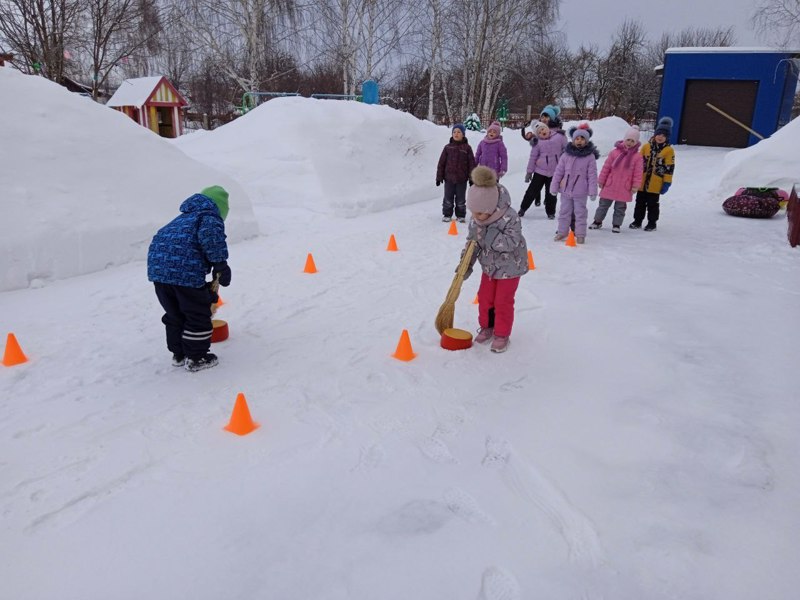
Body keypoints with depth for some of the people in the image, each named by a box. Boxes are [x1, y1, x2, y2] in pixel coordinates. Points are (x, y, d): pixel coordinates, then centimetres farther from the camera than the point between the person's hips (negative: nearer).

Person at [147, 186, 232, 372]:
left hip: (157, 268, 8)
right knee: (198, 315, 9)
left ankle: (178, 354, 34)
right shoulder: (210, 217, 6)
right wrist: (220, 263, -12)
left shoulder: (183, 218, 31)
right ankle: (196, 358, 18)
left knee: (174, 315, 23)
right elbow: (209, 236, -21)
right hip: (185, 271, -8)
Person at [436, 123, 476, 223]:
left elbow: (472, 163, 0)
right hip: (449, 177, 1)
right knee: (448, 199, 8)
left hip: (462, 179, -1)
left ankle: (460, 215, 22)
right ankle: (447, 215, 21)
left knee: (460, 199, 9)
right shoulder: (448, 147, 1)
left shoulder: (467, 147, -2)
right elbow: (441, 163, 3)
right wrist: (439, 177, 1)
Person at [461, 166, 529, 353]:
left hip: (510, 266, -5)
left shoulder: (509, 218, -30)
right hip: (489, 266, 6)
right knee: (484, 298, 12)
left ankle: (502, 335, 19)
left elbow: (511, 242, -35)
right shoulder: (475, 221, -12)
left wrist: (490, 235, -38)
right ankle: (487, 327, 35)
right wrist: (466, 264, -6)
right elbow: (472, 242, 0)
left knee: (503, 302, 2)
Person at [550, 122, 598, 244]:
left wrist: (593, 191, -8)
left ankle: (580, 234, 16)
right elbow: (558, 172, 4)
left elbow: (592, 175, -4)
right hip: (566, 189, 3)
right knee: (564, 212, 13)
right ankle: (562, 232, 25)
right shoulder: (566, 155, 0)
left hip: (580, 192, -2)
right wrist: (554, 187, 4)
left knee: (580, 213, 6)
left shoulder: (590, 156, -4)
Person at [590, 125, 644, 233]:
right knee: (604, 204, 10)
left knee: (620, 208, 8)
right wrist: (601, 181, 3)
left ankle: (616, 225, 19)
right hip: (610, 186, 1)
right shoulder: (615, 152, -2)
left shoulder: (637, 156, -3)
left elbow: (638, 173, -1)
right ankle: (597, 221, 24)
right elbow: (606, 167, 2)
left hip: (624, 188, -1)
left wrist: (635, 186, -5)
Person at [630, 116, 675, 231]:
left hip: (655, 184, -3)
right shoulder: (646, 146, 4)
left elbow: (669, 168, -4)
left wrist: (667, 183, -7)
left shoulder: (669, 150, -4)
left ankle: (652, 223, 16)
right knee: (640, 202, 11)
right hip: (642, 181, 3)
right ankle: (637, 221, 22)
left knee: (652, 204, 5)